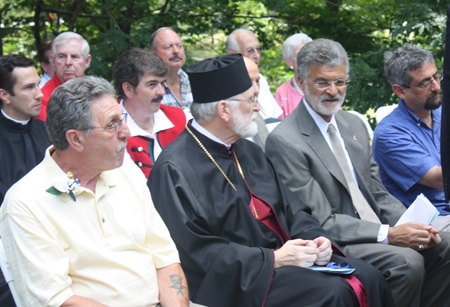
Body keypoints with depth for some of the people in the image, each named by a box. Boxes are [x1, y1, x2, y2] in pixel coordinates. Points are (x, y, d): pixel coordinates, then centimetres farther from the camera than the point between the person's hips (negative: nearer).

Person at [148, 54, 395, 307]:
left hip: (283, 255, 8)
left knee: (369, 278, -12)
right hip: (240, 280, -8)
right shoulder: (175, 170, -12)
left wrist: (314, 238, -4)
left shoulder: (249, 151, 16)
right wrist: (273, 258, -18)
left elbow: (290, 209, 18)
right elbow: (199, 251, -16)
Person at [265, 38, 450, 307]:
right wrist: (388, 235, -23)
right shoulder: (284, 141, -14)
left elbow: (378, 194, 15)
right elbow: (319, 222, -17)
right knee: (407, 262, -28)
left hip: (375, 230, 8)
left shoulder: (354, 125, 13)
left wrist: (412, 225, -5)